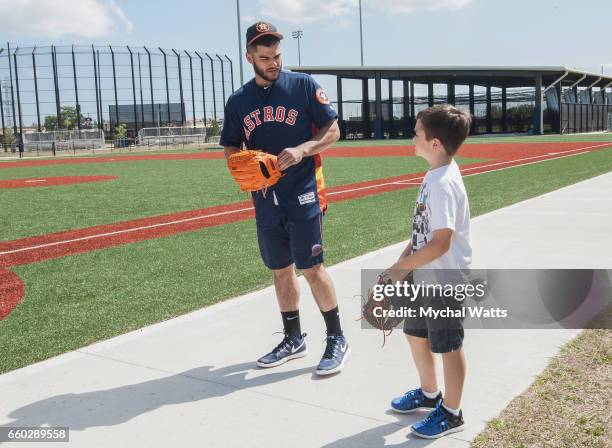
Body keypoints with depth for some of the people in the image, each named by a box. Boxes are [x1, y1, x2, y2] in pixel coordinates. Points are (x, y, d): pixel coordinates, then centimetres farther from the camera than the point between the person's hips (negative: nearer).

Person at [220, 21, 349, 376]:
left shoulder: (304, 85, -1)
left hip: (303, 193, -4)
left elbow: (333, 131, -1)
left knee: (311, 268, -6)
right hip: (265, 198, 5)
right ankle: (294, 339, 28)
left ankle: (337, 339, 11)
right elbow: (230, 148, 16)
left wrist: (302, 150, -18)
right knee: (281, 270, 12)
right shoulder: (238, 101, 11)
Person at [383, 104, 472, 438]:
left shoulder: (443, 183, -25)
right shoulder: (435, 175, 5)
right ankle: (429, 393, 45)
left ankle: (451, 413, 28)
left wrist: (402, 269, -21)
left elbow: (440, 243, -28)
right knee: (415, 333, 23)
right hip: (424, 276, 10)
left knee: (448, 347, 8)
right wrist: (404, 259, 4)